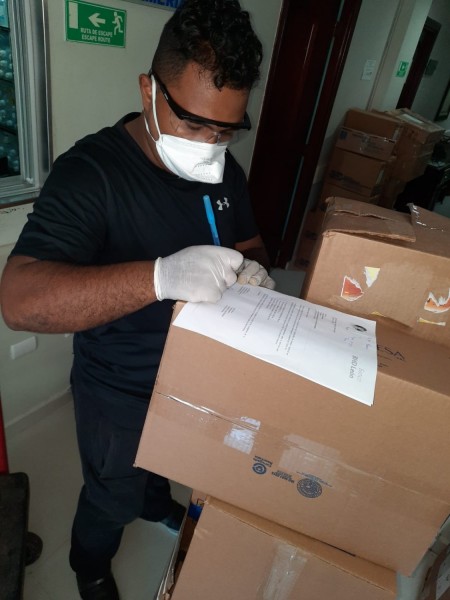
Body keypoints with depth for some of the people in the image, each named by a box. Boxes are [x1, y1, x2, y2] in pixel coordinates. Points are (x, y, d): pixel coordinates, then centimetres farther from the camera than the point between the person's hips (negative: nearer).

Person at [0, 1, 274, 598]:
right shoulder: (89, 170, -27)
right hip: (121, 395, -5)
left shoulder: (224, 168, -7)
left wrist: (251, 270, -21)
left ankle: (156, 502, 69)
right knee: (112, 497, 23)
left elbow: (251, 243, 5)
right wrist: (162, 275, -50)